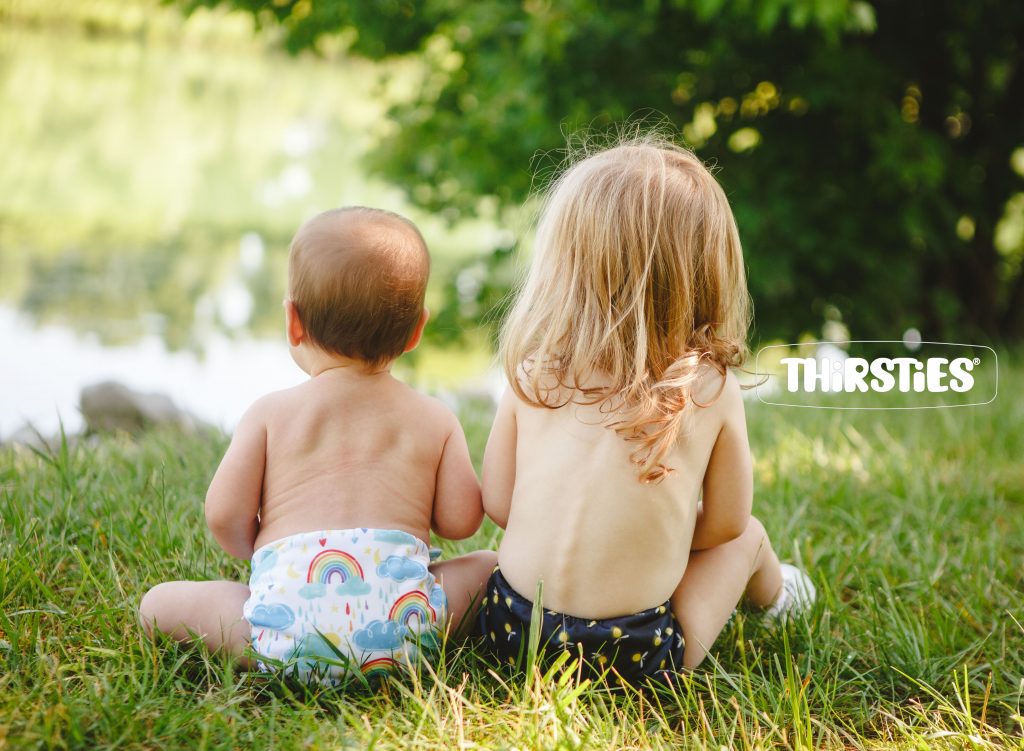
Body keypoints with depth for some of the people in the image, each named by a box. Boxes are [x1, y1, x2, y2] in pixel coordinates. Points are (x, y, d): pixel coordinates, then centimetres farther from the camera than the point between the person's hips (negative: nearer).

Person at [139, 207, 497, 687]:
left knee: (157, 602, 17)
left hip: (285, 624, -1)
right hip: (402, 628, 1)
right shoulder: (435, 419, 15)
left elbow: (224, 516, 6)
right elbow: (460, 520, 11)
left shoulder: (271, 412, 13)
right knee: (489, 565, 24)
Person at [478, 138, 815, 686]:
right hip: (634, 656, -2)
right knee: (749, 537, 24)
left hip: (513, 634, 2)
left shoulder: (530, 376, -4)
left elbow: (497, 504, 3)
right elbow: (723, 526, 1)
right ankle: (774, 596, 56)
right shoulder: (712, 389, -8)